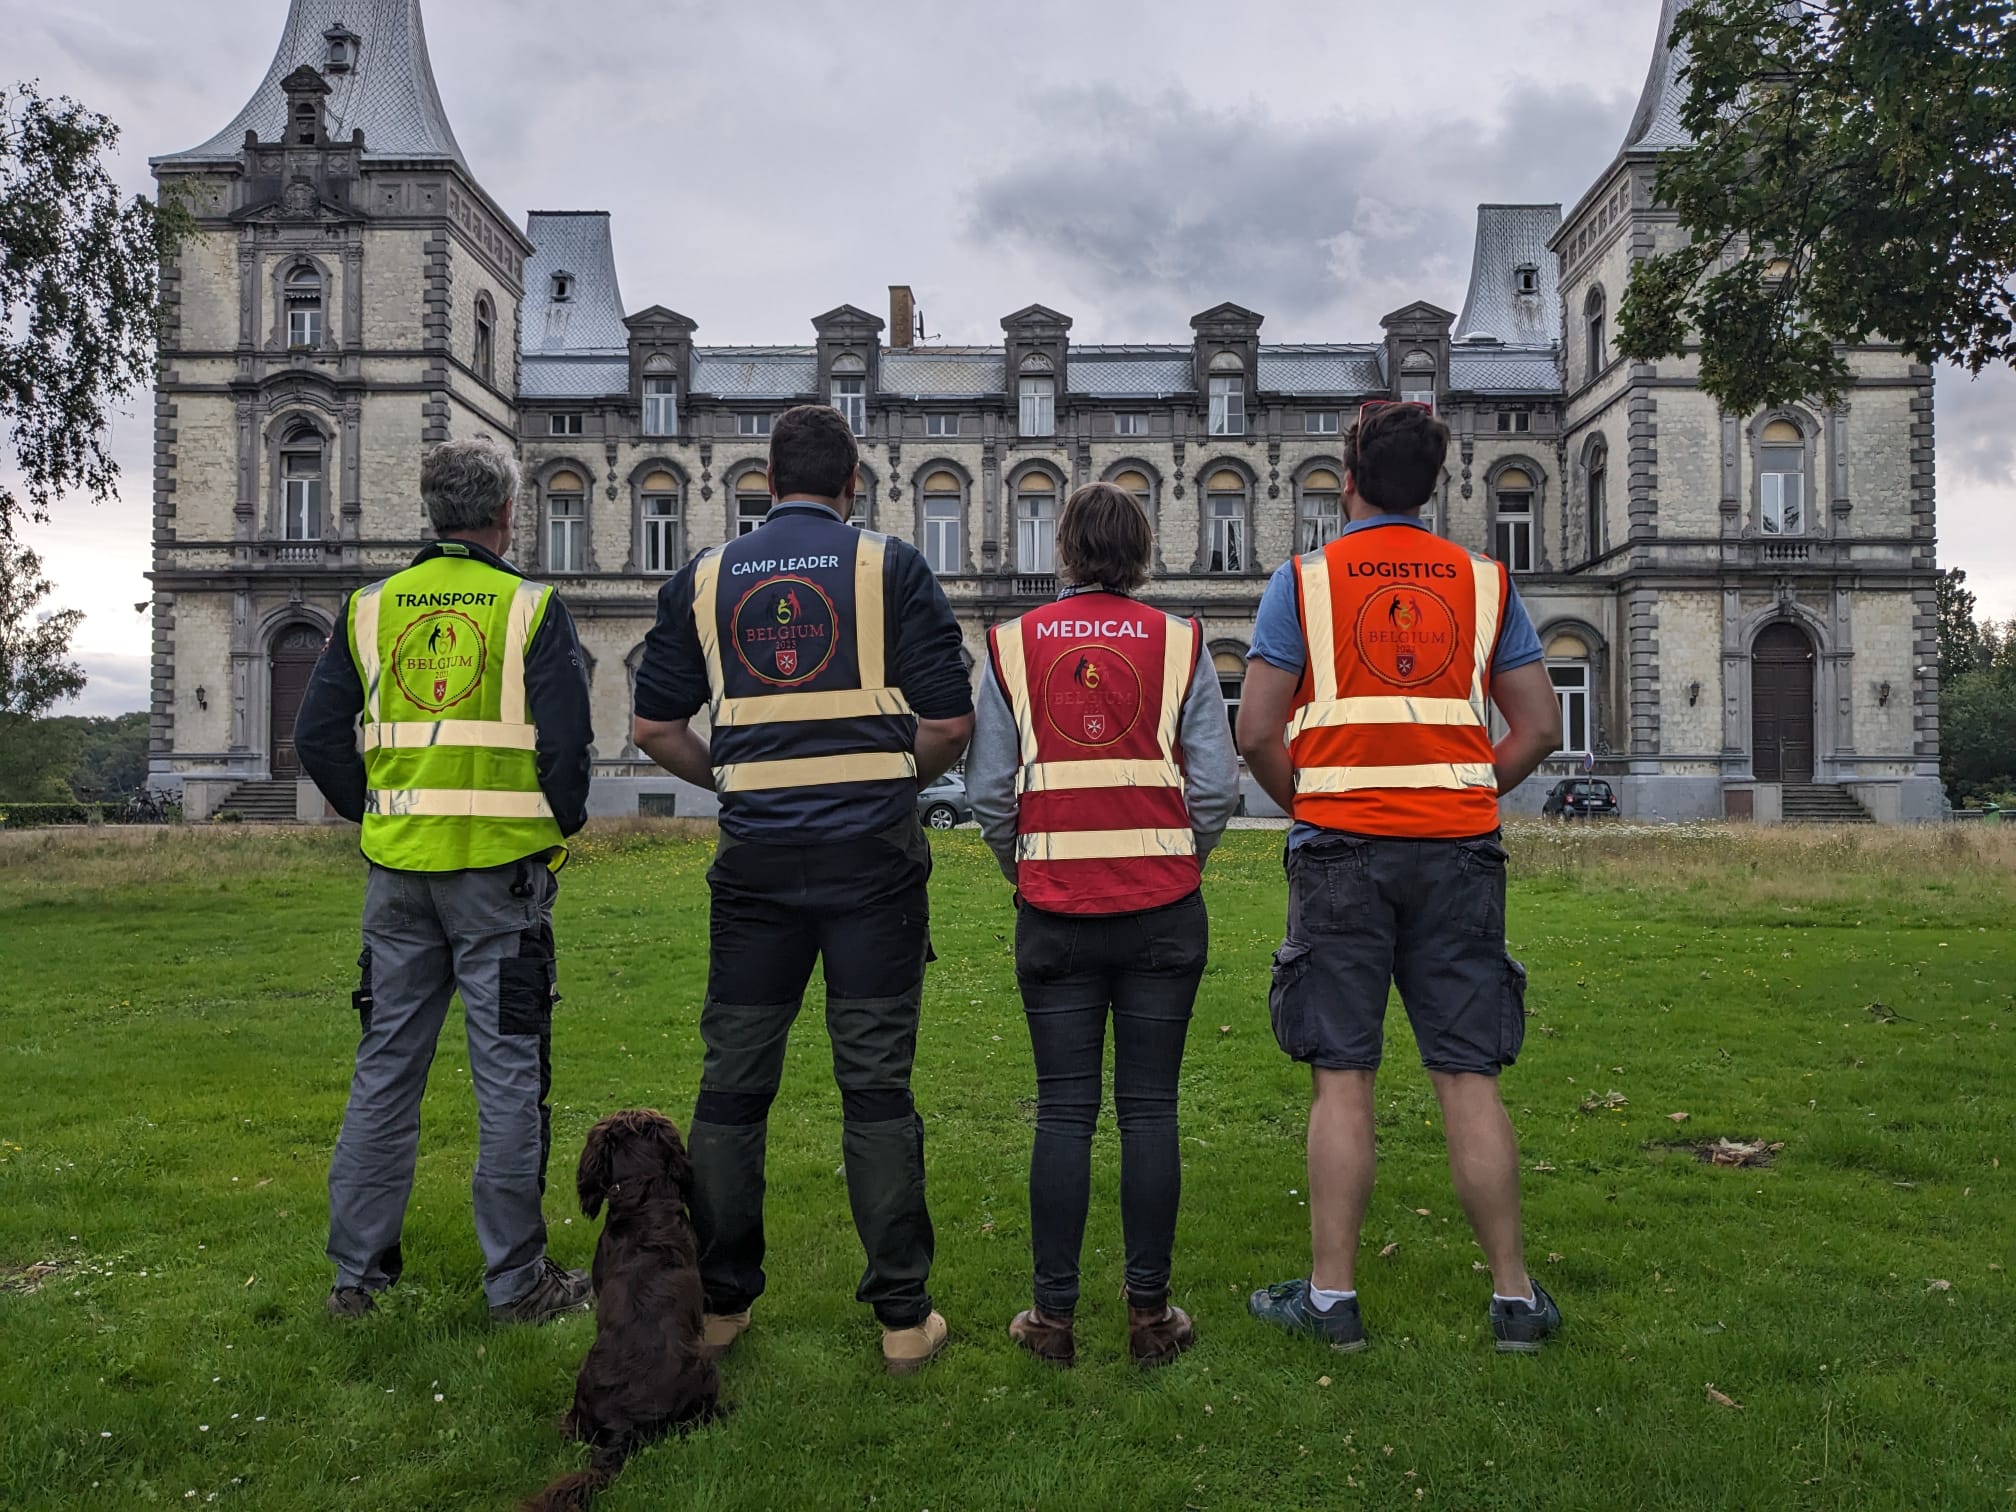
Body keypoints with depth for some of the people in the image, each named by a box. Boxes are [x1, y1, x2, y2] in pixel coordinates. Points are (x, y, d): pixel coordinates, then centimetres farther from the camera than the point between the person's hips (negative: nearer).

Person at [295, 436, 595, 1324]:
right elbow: (566, 742, -11)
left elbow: (317, 737, 6)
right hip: (500, 867, -4)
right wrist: (561, 827, 5)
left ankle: (357, 1273, 22)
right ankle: (516, 1279, 10)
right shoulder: (531, 608, -4)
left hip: (396, 871, 4)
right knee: (509, 1070, 3)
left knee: (385, 1067, 13)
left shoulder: (370, 608, 8)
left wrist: (378, 815, 15)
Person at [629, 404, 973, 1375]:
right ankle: (903, 1315, 9)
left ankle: (719, 1301, 20)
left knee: (732, 1080, 11)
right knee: (876, 1083, 2)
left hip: (756, 858, 2)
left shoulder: (705, 577, 8)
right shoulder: (890, 567, 1)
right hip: (873, 856, -2)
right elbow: (951, 721, -4)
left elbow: (654, 728, 8)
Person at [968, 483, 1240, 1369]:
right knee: (1149, 1107, 6)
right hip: (1162, 908, 0)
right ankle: (1150, 1313, 14)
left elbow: (988, 793, 1)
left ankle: (1054, 1316, 13)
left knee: (1063, 1111, 6)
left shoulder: (1011, 646, 2)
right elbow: (1216, 785, -2)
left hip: (1055, 912, 0)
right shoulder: (1179, 643, 1)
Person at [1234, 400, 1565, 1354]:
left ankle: (1332, 1295, 9)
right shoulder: (1484, 581, 9)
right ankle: (1513, 1295, 14)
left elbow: (1257, 733, -5)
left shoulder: (1305, 580, 1)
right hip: (1459, 851, 2)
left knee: (1342, 1078, 3)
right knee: (1468, 1078, 7)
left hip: (1341, 848, -2)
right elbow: (1540, 728, 7)